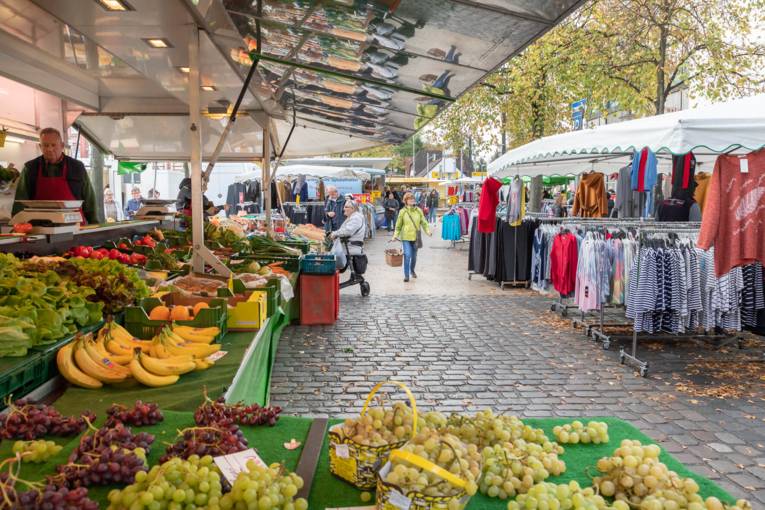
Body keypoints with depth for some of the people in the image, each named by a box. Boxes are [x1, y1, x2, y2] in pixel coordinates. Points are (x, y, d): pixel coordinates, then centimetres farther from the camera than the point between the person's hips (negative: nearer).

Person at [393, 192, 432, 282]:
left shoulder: (418, 210, 3)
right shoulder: (403, 211, -1)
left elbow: (423, 222, 4)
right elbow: (398, 225, 4)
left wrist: (428, 231, -12)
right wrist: (395, 235, -4)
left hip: (416, 237, 3)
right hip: (406, 237, -3)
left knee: (414, 256, 14)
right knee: (407, 255, -14)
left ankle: (412, 270, 41)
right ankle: (406, 275, -4)